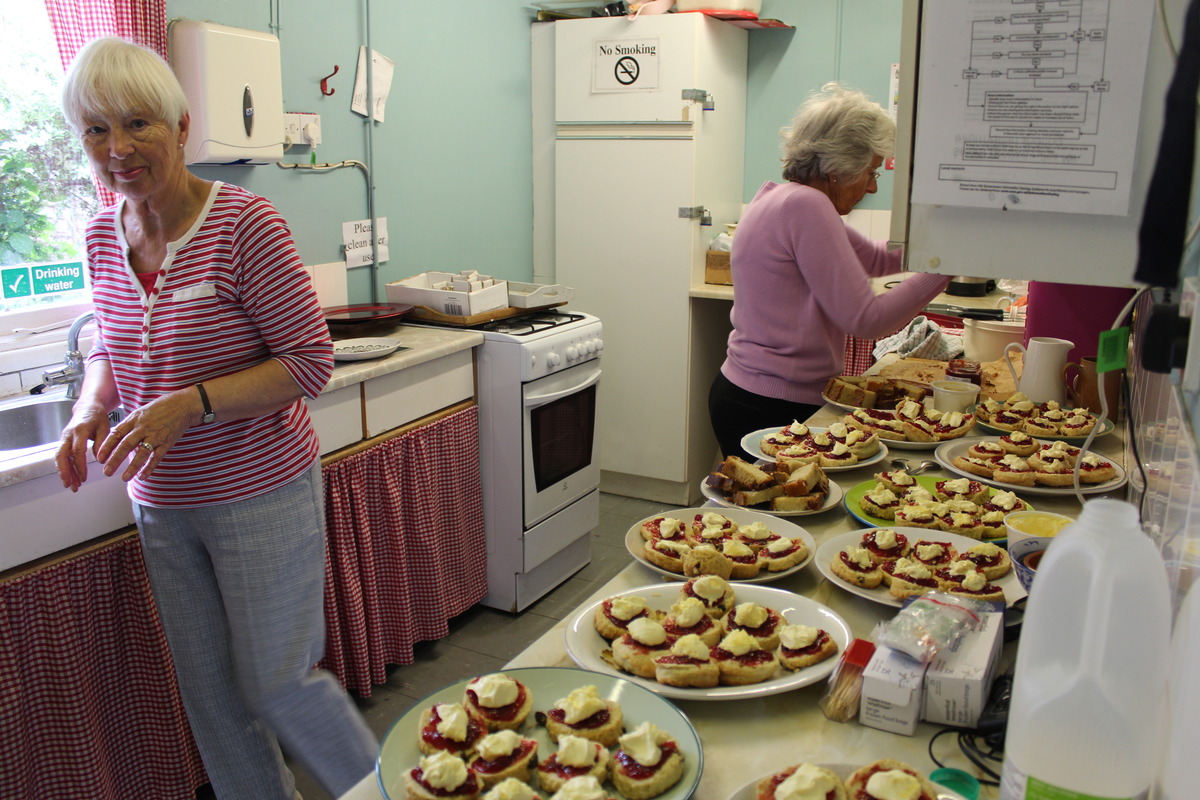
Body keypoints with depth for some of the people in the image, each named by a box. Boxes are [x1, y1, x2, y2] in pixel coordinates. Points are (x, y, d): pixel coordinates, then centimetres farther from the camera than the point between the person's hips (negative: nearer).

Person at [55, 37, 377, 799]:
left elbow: (311, 359, -17)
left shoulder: (243, 223, -18)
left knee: (278, 681, 6)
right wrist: (90, 410, -5)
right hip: (163, 504, 6)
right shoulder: (104, 234, 2)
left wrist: (188, 404, -27)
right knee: (211, 694, 17)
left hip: (263, 495, -6)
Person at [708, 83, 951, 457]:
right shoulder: (805, 206, -18)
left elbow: (875, 257, 19)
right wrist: (941, 270, -11)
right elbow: (864, 318, -19)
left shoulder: (779, 198, 12)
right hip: (770, 409, -10)